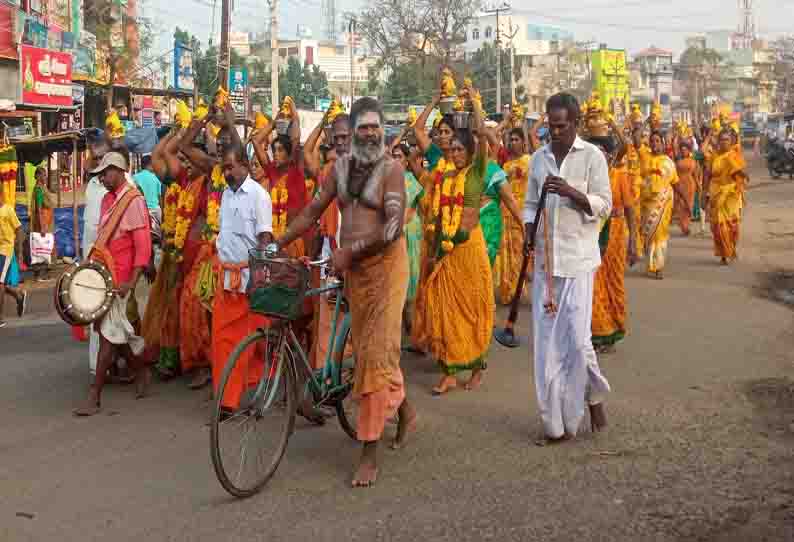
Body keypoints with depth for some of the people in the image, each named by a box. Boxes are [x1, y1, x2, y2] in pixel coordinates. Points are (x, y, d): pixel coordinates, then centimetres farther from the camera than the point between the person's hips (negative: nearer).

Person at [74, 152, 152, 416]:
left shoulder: (134, 201, -12)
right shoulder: (107, 199, 13)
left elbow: (143, 245, -16)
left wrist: (132, 281, -21)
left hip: (119, 278, -8)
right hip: (101, 273, 8)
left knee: (108, 334, -4)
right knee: (115, 332, 14)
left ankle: (95, 397, -1)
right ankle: (141, 370, 33)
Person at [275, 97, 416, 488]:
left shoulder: (391, 169, -9)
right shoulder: (342, 166, 9)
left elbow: (394, 226, -18)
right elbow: (314, 210, 13)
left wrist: (349, 250, -22)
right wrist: (278, 244, 7)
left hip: (385, 264, -6)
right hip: (353, 267, 6)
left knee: (377, 352, -8)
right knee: (365, 345, 15)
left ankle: (369, 452, -4)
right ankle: (403, 409, 39)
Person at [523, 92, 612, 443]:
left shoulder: (592, 156, -2)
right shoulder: (539, 158, 11)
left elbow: (604, 206, -6)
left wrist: (571, 192, -21)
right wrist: (529, 232, -2)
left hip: (578, 259, -4)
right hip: (545, 259, 5)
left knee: (575, 338, -8)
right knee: (547, 341, 4)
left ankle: (594, 395, 20)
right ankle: (556, 422, 13)